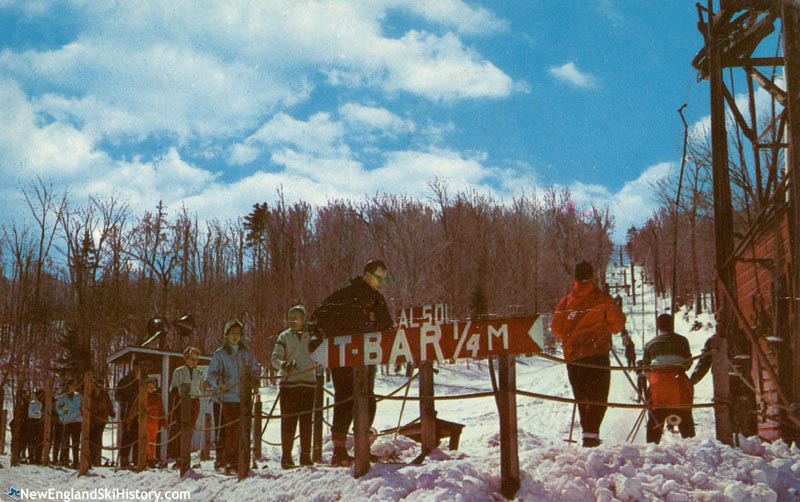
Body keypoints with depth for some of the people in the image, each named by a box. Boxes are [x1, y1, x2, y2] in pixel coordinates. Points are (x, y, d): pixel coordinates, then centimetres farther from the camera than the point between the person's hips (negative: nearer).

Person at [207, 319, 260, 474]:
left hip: (244, 397, 2)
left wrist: (255, 381, -5)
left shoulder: (247, 353, 14)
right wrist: (218, 381, -19)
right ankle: (229, 461, 2)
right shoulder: (219, 354, 8)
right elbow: (211, 373, 2)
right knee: (229, 430, -4)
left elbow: (254, 370, 16)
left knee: (244, 429, -3)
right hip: (228, 397, -2)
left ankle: (241, 461, 3)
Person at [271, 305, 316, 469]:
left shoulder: (310, 336, 10)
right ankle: (286, 455, 2)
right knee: (288, 420, -3)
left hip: (308, 382, 2)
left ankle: (305, 454, 10)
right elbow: (275, 358, 0)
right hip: (289, 383, -2)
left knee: (306, 420, 3)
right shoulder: (284, 337, 6)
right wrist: (284, 365, -20)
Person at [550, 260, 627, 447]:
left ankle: (587, 431, 15)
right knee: (598, 397, -1)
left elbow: (556, 328, 8)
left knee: (582, 397, 15)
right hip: (597, 353, -3)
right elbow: (618, 323, 0)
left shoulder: (565, 302, 2)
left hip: (572, 356, 3)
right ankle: (591, 433, -15)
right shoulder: (602, 299, -5)